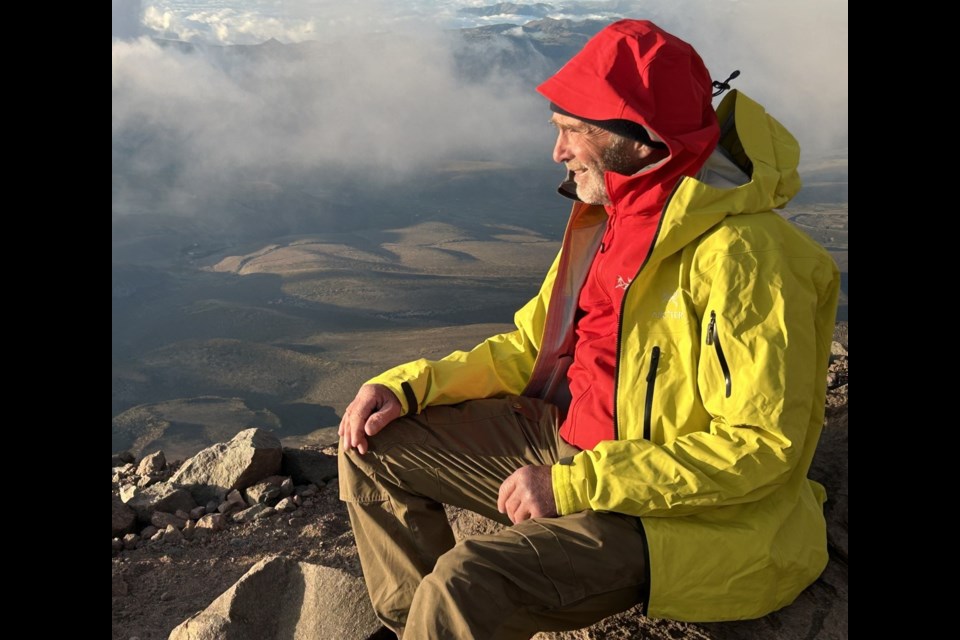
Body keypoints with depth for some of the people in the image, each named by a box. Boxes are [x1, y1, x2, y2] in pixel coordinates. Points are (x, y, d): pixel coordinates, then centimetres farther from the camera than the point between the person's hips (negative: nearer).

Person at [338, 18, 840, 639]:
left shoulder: (742, 255, -23)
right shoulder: (609, 217, 3)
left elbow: (762, 446, -24)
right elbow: (532, 345, 10)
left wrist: (574, 485, -25)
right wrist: (407, 386, -3)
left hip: (684, 510, -8)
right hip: (570, 441, 8)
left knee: (468, 585, -30)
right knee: (378, 444, 5)